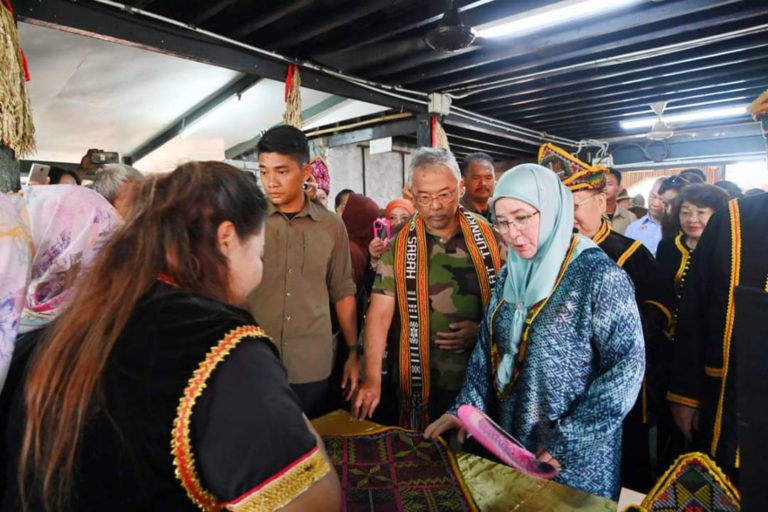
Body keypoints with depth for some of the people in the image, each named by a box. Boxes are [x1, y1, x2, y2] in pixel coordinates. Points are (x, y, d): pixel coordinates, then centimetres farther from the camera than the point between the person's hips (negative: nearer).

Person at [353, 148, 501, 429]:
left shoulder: (488, 236, -2)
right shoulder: (398, 247, -5)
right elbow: (379, 314, -9)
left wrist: (483, 329, -11)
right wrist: (372, 378, -18)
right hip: (423, 384, -1)